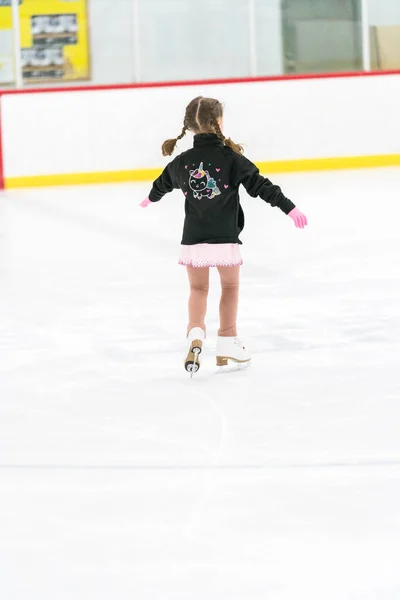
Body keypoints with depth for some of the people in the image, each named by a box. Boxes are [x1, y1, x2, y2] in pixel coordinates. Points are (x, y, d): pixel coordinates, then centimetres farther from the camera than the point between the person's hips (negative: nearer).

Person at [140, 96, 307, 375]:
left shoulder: (182, 162, 1)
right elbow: (261, 186, -12)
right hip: (225, 239, -3)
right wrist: (289, 207, -8)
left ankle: (196, 333, -9)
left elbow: (164, 183, 21)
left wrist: (151, 198, 42)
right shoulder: (231, 159, -11)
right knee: (230, 287, 17)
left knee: (198, 289, 15)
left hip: (193, 240, 3)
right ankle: (228, 343, 22)